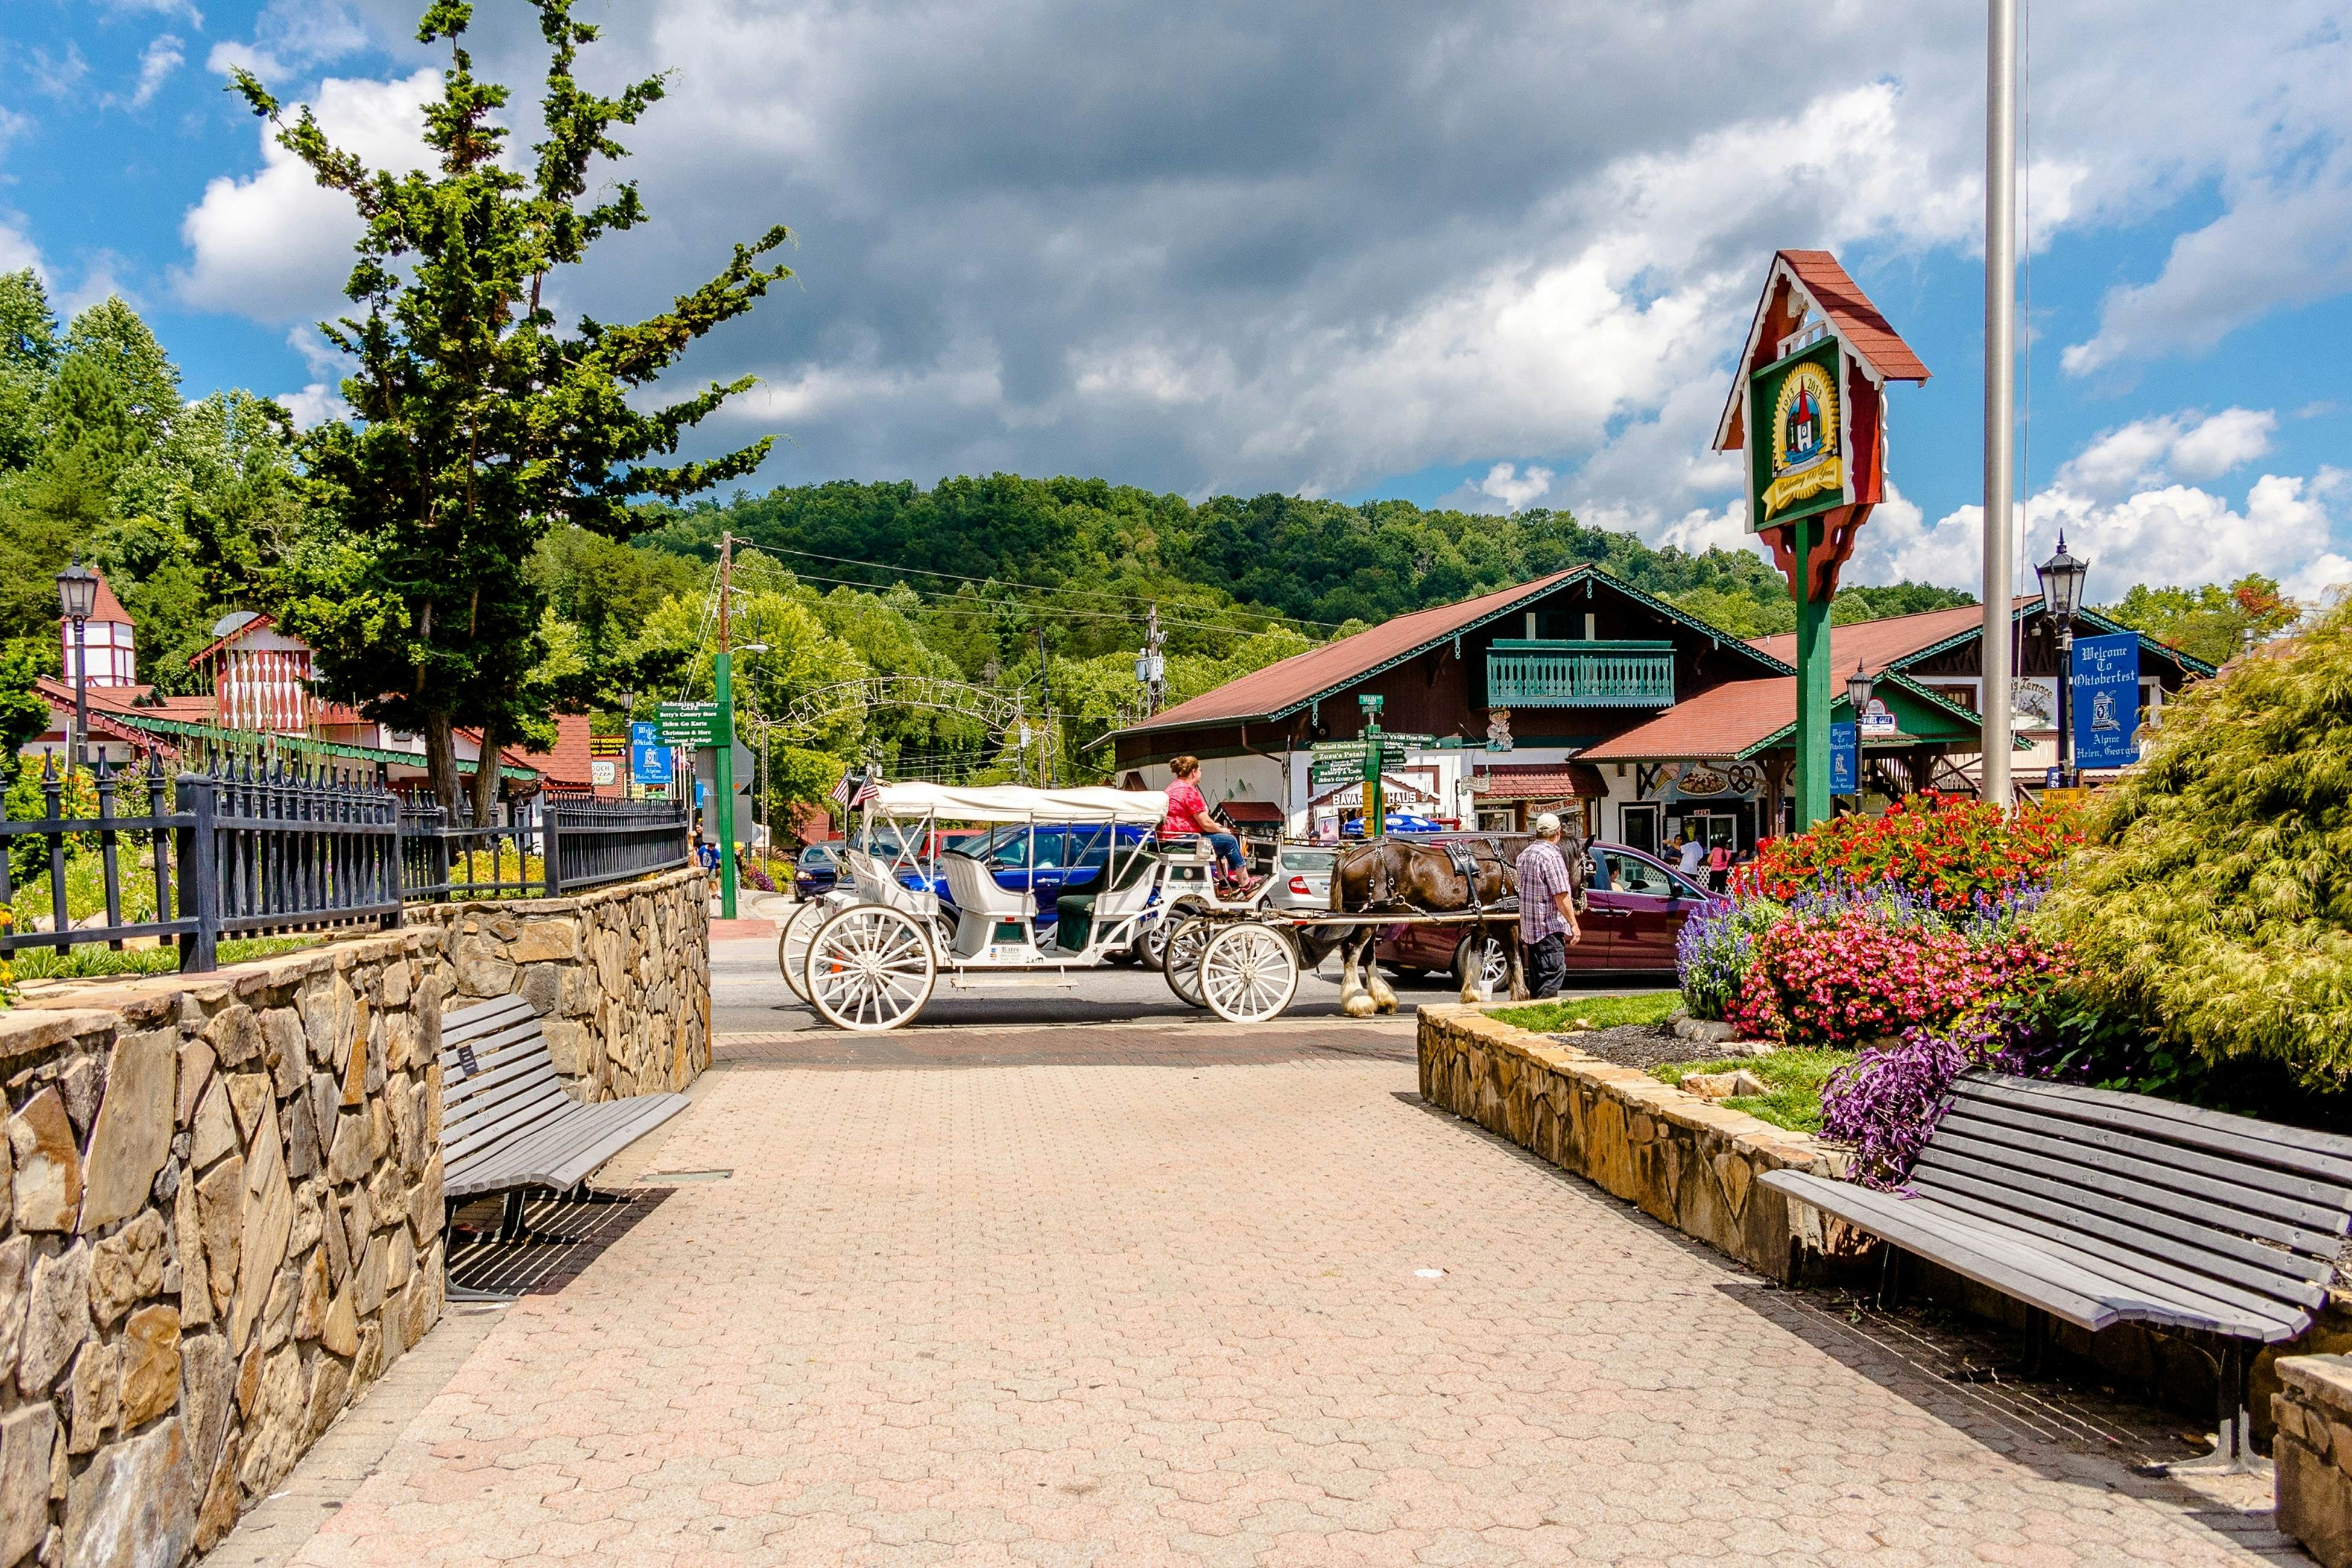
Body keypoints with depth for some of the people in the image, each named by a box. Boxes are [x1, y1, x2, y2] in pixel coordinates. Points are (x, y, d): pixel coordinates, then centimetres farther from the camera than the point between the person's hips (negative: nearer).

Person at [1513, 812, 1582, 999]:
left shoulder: (1525, 855, 13)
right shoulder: (1552, 855, -16)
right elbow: (1561, 896, -19)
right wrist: (1573, 924, -13)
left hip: (1529, 927, 9)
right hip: (1549, 925, -9)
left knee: (1537, 975, 14)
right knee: (1554, 972, -7)